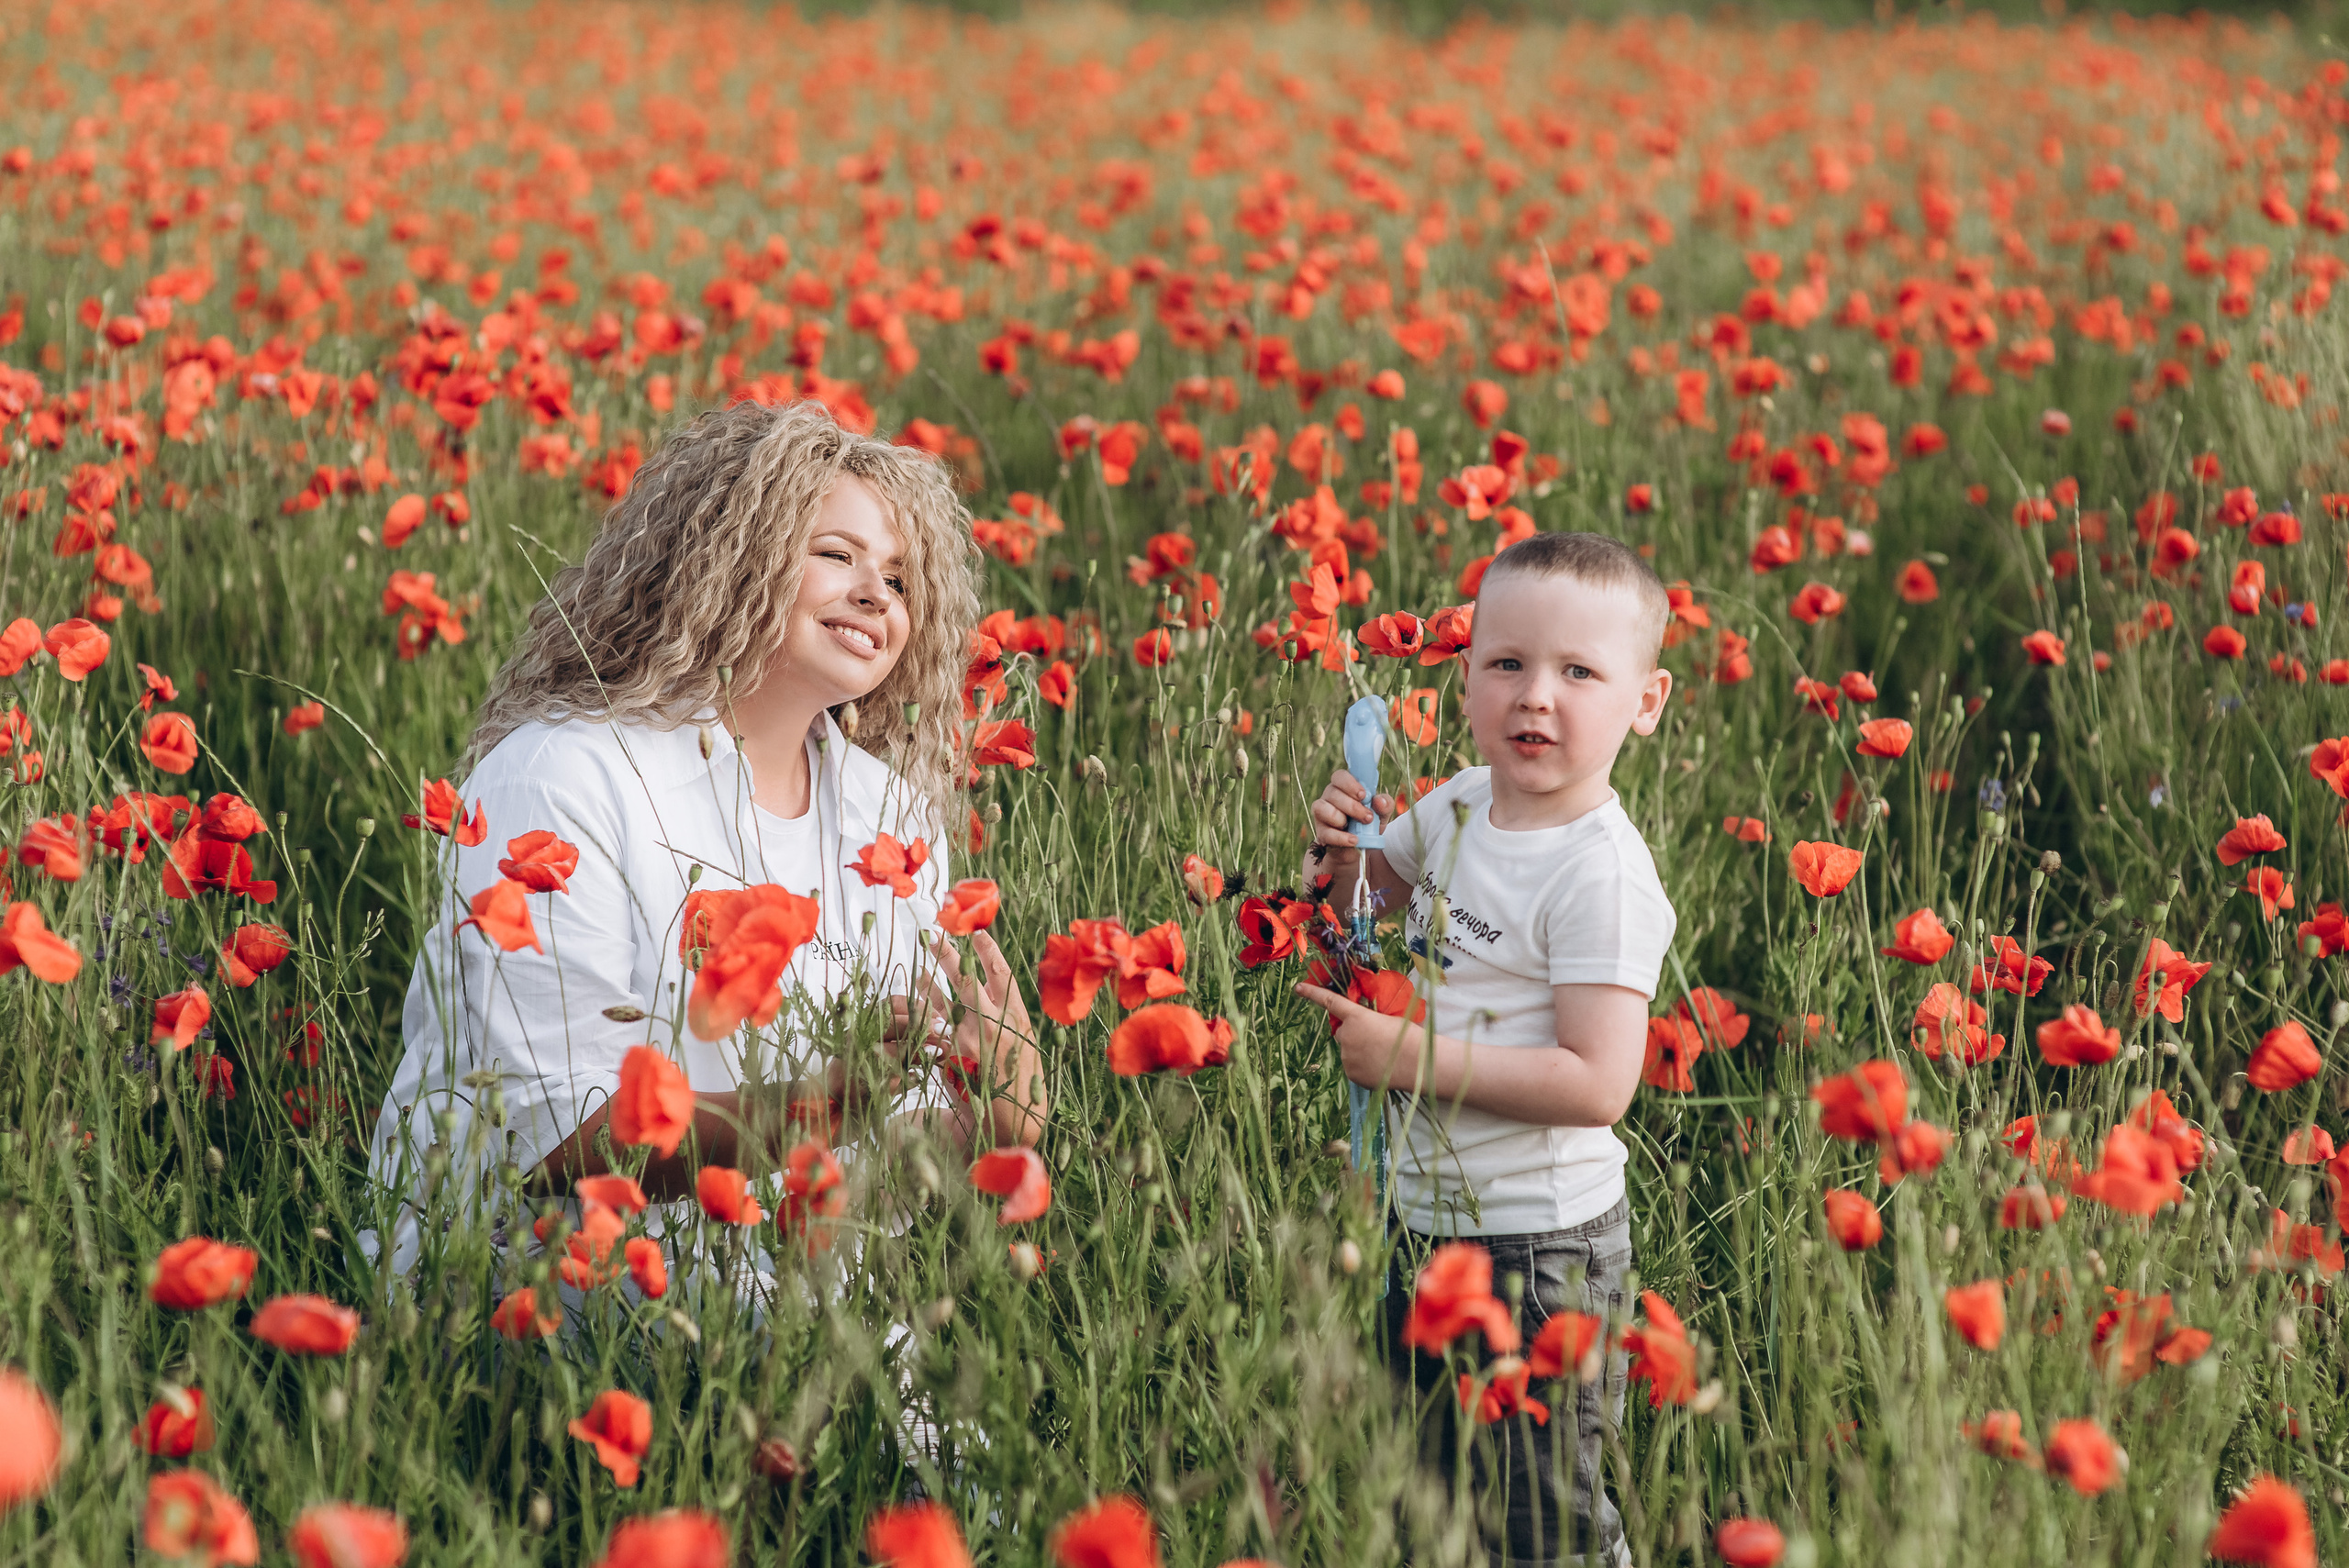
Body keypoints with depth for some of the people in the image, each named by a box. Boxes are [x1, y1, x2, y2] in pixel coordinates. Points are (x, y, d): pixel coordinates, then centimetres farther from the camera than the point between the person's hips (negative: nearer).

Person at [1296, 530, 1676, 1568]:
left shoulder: (1600, 875, -21)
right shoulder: (1459, 807, 2)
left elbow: (1597, 1085, -28)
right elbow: (1380, 890, 24)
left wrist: (1411, 1057, -23)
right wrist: (1341, 849, 0)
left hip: (1540, 1249, -8)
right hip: (1426, 1219, 8)